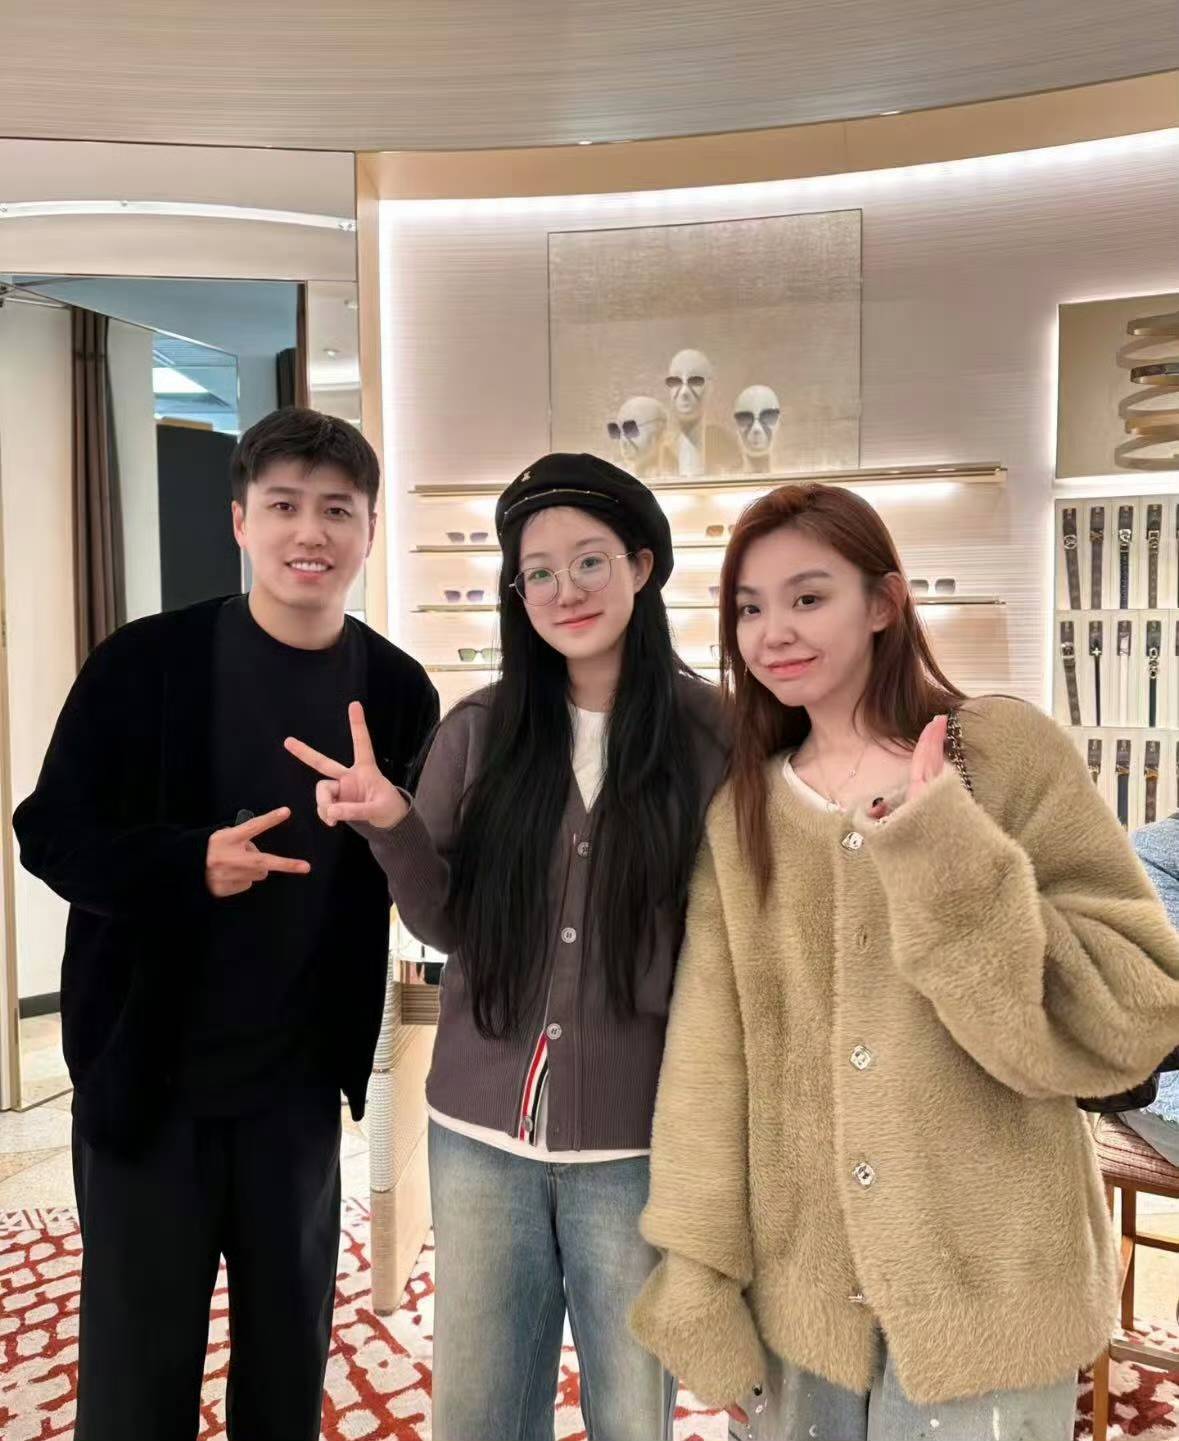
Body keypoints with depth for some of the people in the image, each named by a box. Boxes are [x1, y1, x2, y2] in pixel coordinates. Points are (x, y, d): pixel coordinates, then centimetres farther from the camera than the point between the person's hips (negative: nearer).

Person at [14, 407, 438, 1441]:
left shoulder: (397, 689, -4)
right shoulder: (144, 663, -11)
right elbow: (53, 834, -8)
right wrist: (189, 863, -24)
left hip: (299, 1079, 2)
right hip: (145, 1071, -2)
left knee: (292, 1346, 20)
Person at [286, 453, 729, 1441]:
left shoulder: (711, 733, -7)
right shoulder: (479, 731, 0)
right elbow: (447, 926, 2)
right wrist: (393, 826, -15)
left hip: (636, 1139, -2)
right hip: (482, 1129, 3)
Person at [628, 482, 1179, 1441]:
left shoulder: (1004, 750, -8)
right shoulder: (740, 811, 3)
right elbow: (708, 1058, 1)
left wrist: (949, 858, -24)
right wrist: (698, 1278, -2)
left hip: (983, 1286, -3)